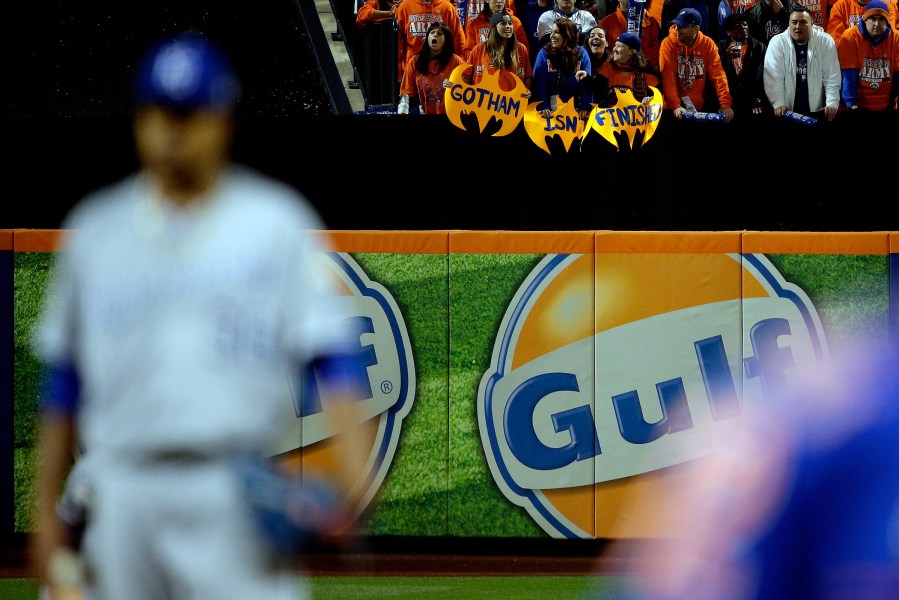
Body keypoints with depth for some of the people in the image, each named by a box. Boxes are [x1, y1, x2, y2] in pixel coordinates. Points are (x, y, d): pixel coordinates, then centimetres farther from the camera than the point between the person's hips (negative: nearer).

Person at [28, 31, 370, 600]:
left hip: (236, 494, -3)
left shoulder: (276, 222, 3)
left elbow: (332, 352, -4)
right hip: (118, 496, 3)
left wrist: (354, 462, -20)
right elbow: (63, 383, 16)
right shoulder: (95, 229, 12)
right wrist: (47, 513, 14)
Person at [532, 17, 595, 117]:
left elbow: (587, 84, -1)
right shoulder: (544, 54, 2)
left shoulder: (581, 54, 3)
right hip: (551, 109, 0)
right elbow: (540, 83, -5)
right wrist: (543, 107, -16)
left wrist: (585, 107, -11)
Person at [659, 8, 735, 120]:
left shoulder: (707, 44, -3)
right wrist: (675, 106, -27)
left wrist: (726, 105, -20)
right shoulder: (668, 43, -8)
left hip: (700, 109, 2)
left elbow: (718, 75, -8)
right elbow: (668, 77, -16)